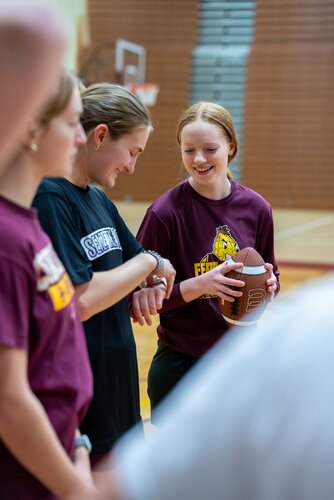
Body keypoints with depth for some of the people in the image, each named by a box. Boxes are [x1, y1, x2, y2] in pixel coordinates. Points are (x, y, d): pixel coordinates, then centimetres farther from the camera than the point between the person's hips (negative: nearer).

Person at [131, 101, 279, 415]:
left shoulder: (256, 208, -3)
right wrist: (199, 285, -27)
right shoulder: (166, 212, -15)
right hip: (181, 366, -4)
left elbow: (270, 280, 10)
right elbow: (143, 295, -13)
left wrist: (267, 284, -12)